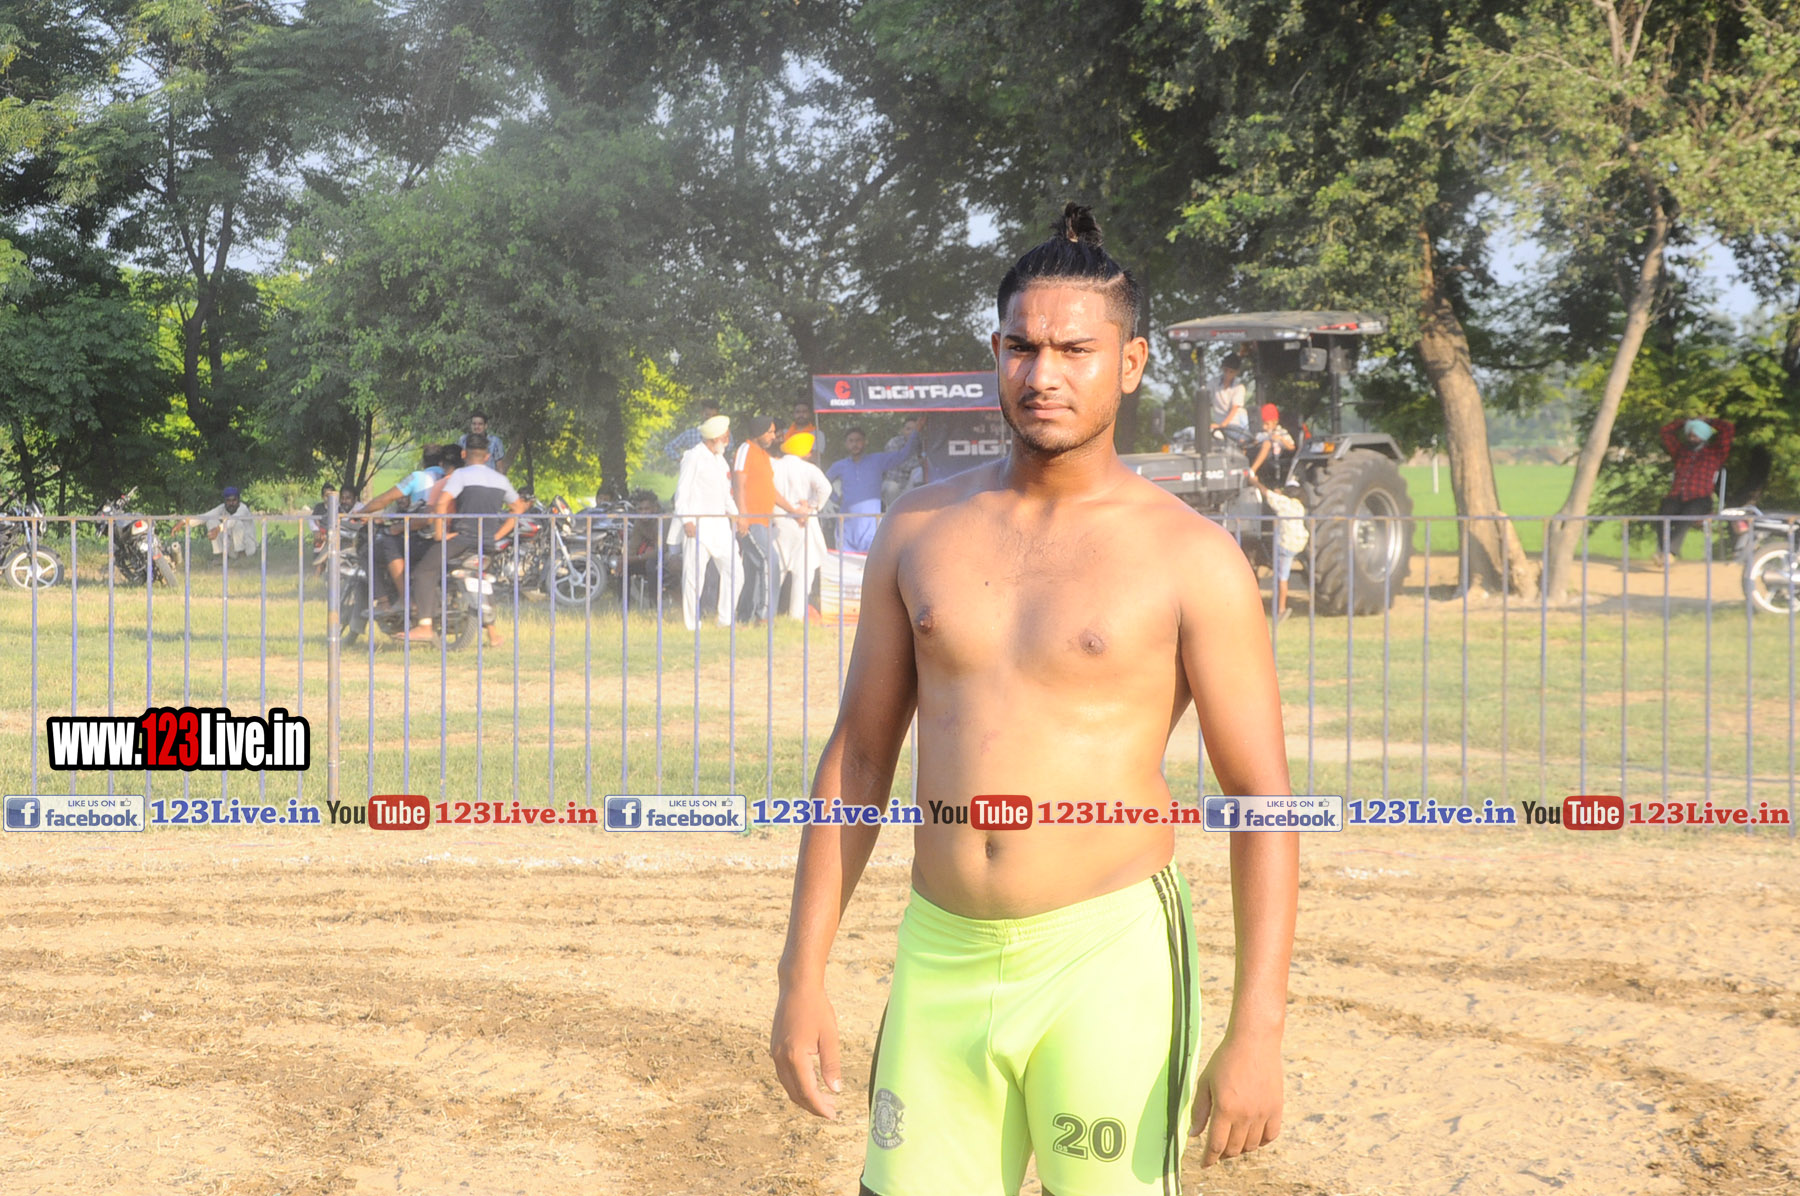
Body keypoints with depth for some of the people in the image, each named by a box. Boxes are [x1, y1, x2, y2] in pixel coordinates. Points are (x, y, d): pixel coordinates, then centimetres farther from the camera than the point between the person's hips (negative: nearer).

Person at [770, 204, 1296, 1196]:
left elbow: (1263, 799, -6)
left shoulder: (1191, 559, -5)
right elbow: (857, 755, 12)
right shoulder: (920, 530, 8)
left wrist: (1256, 1033, -13)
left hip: (1106, 964, -3)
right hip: (940, 963, 4)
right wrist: (802, 978, 7)